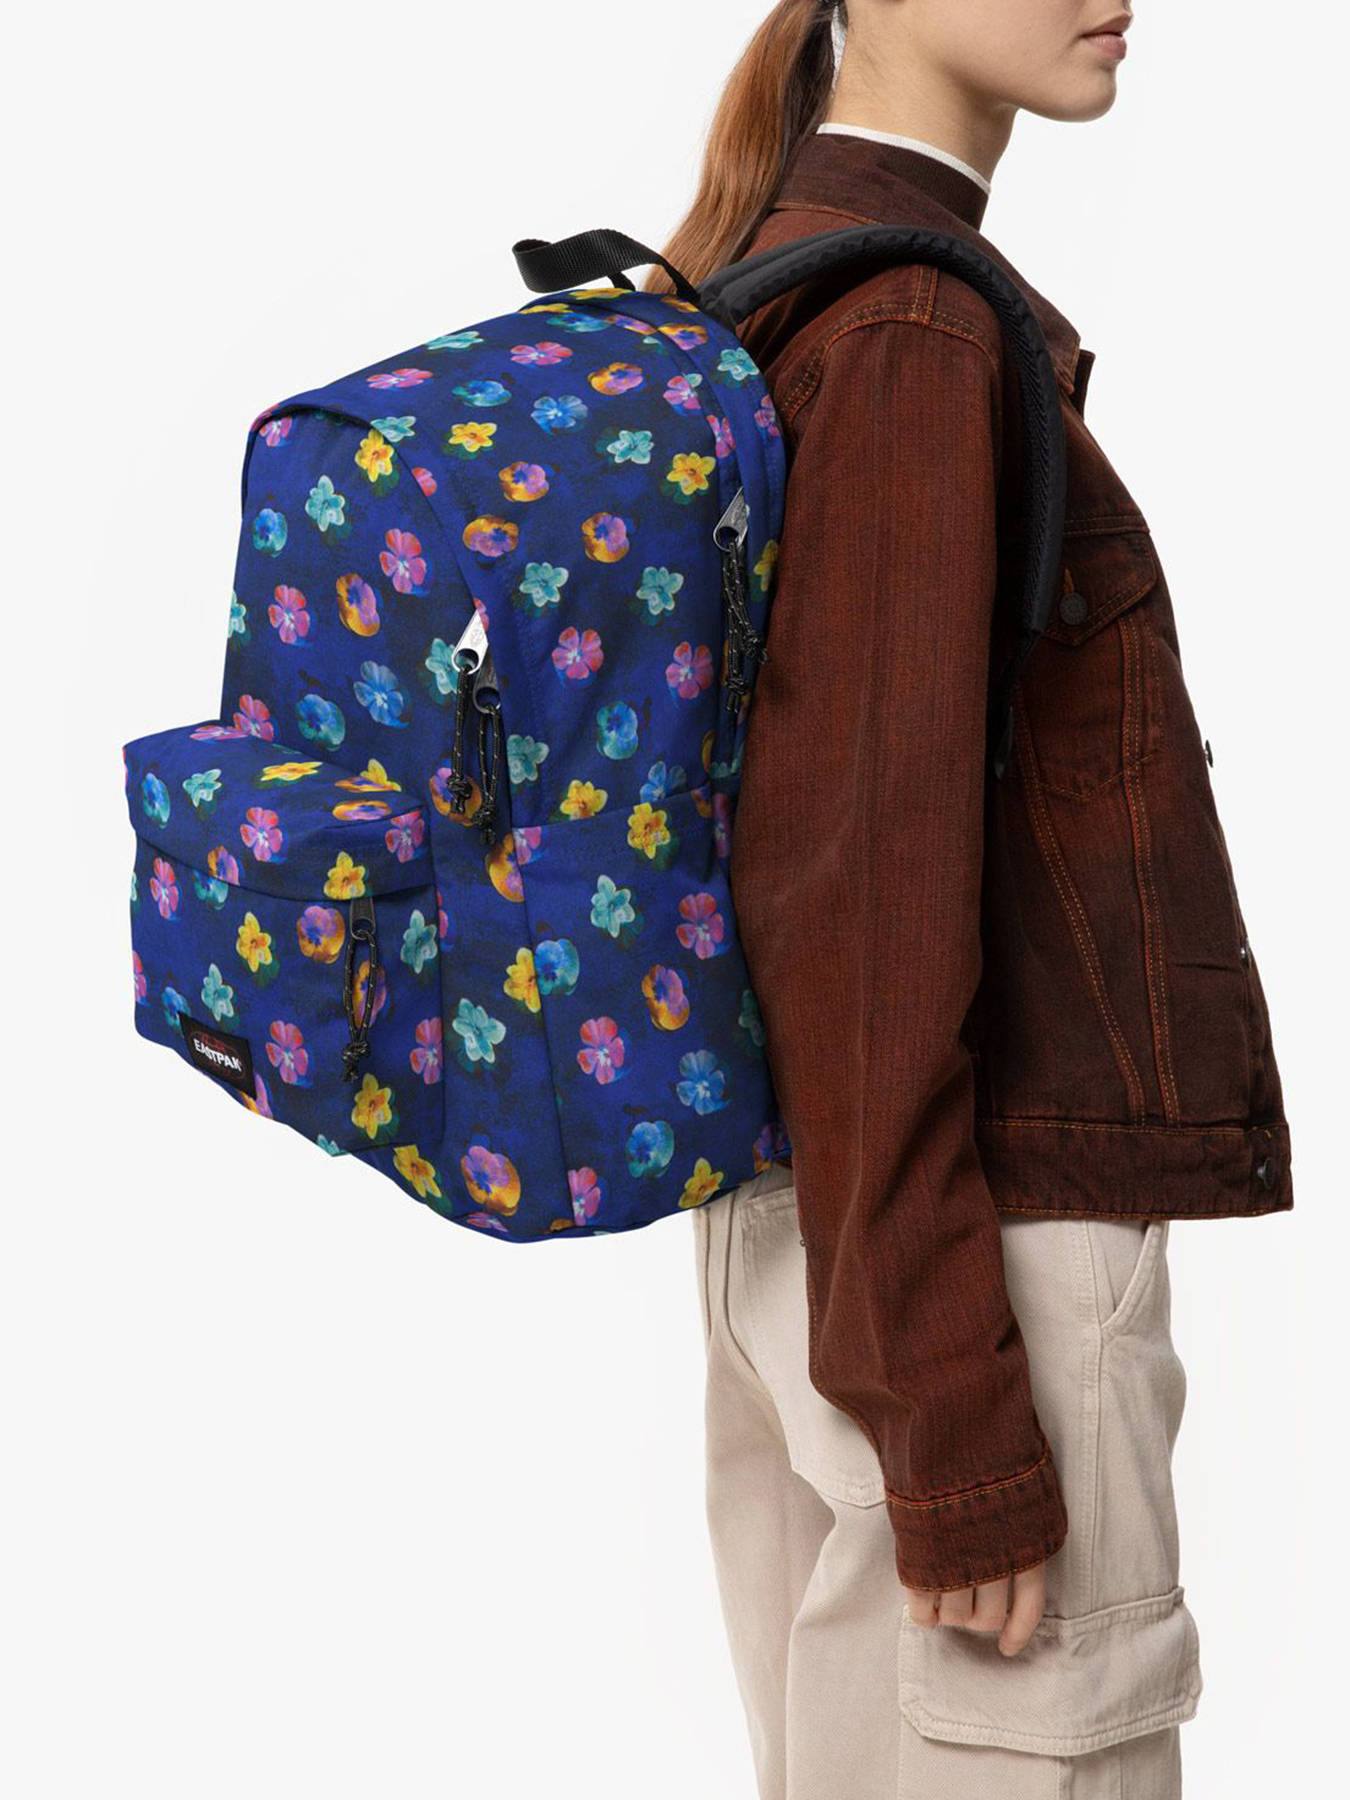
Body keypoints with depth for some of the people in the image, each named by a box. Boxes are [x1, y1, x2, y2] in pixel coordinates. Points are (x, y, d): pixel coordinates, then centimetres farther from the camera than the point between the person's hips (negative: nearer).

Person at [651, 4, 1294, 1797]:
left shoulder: (760, 311, 12)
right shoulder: (910, 336, -16)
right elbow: (859, 891, -21)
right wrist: (956, 1433, -19)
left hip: (806, 1215, 9)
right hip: (976, 1251, -9)